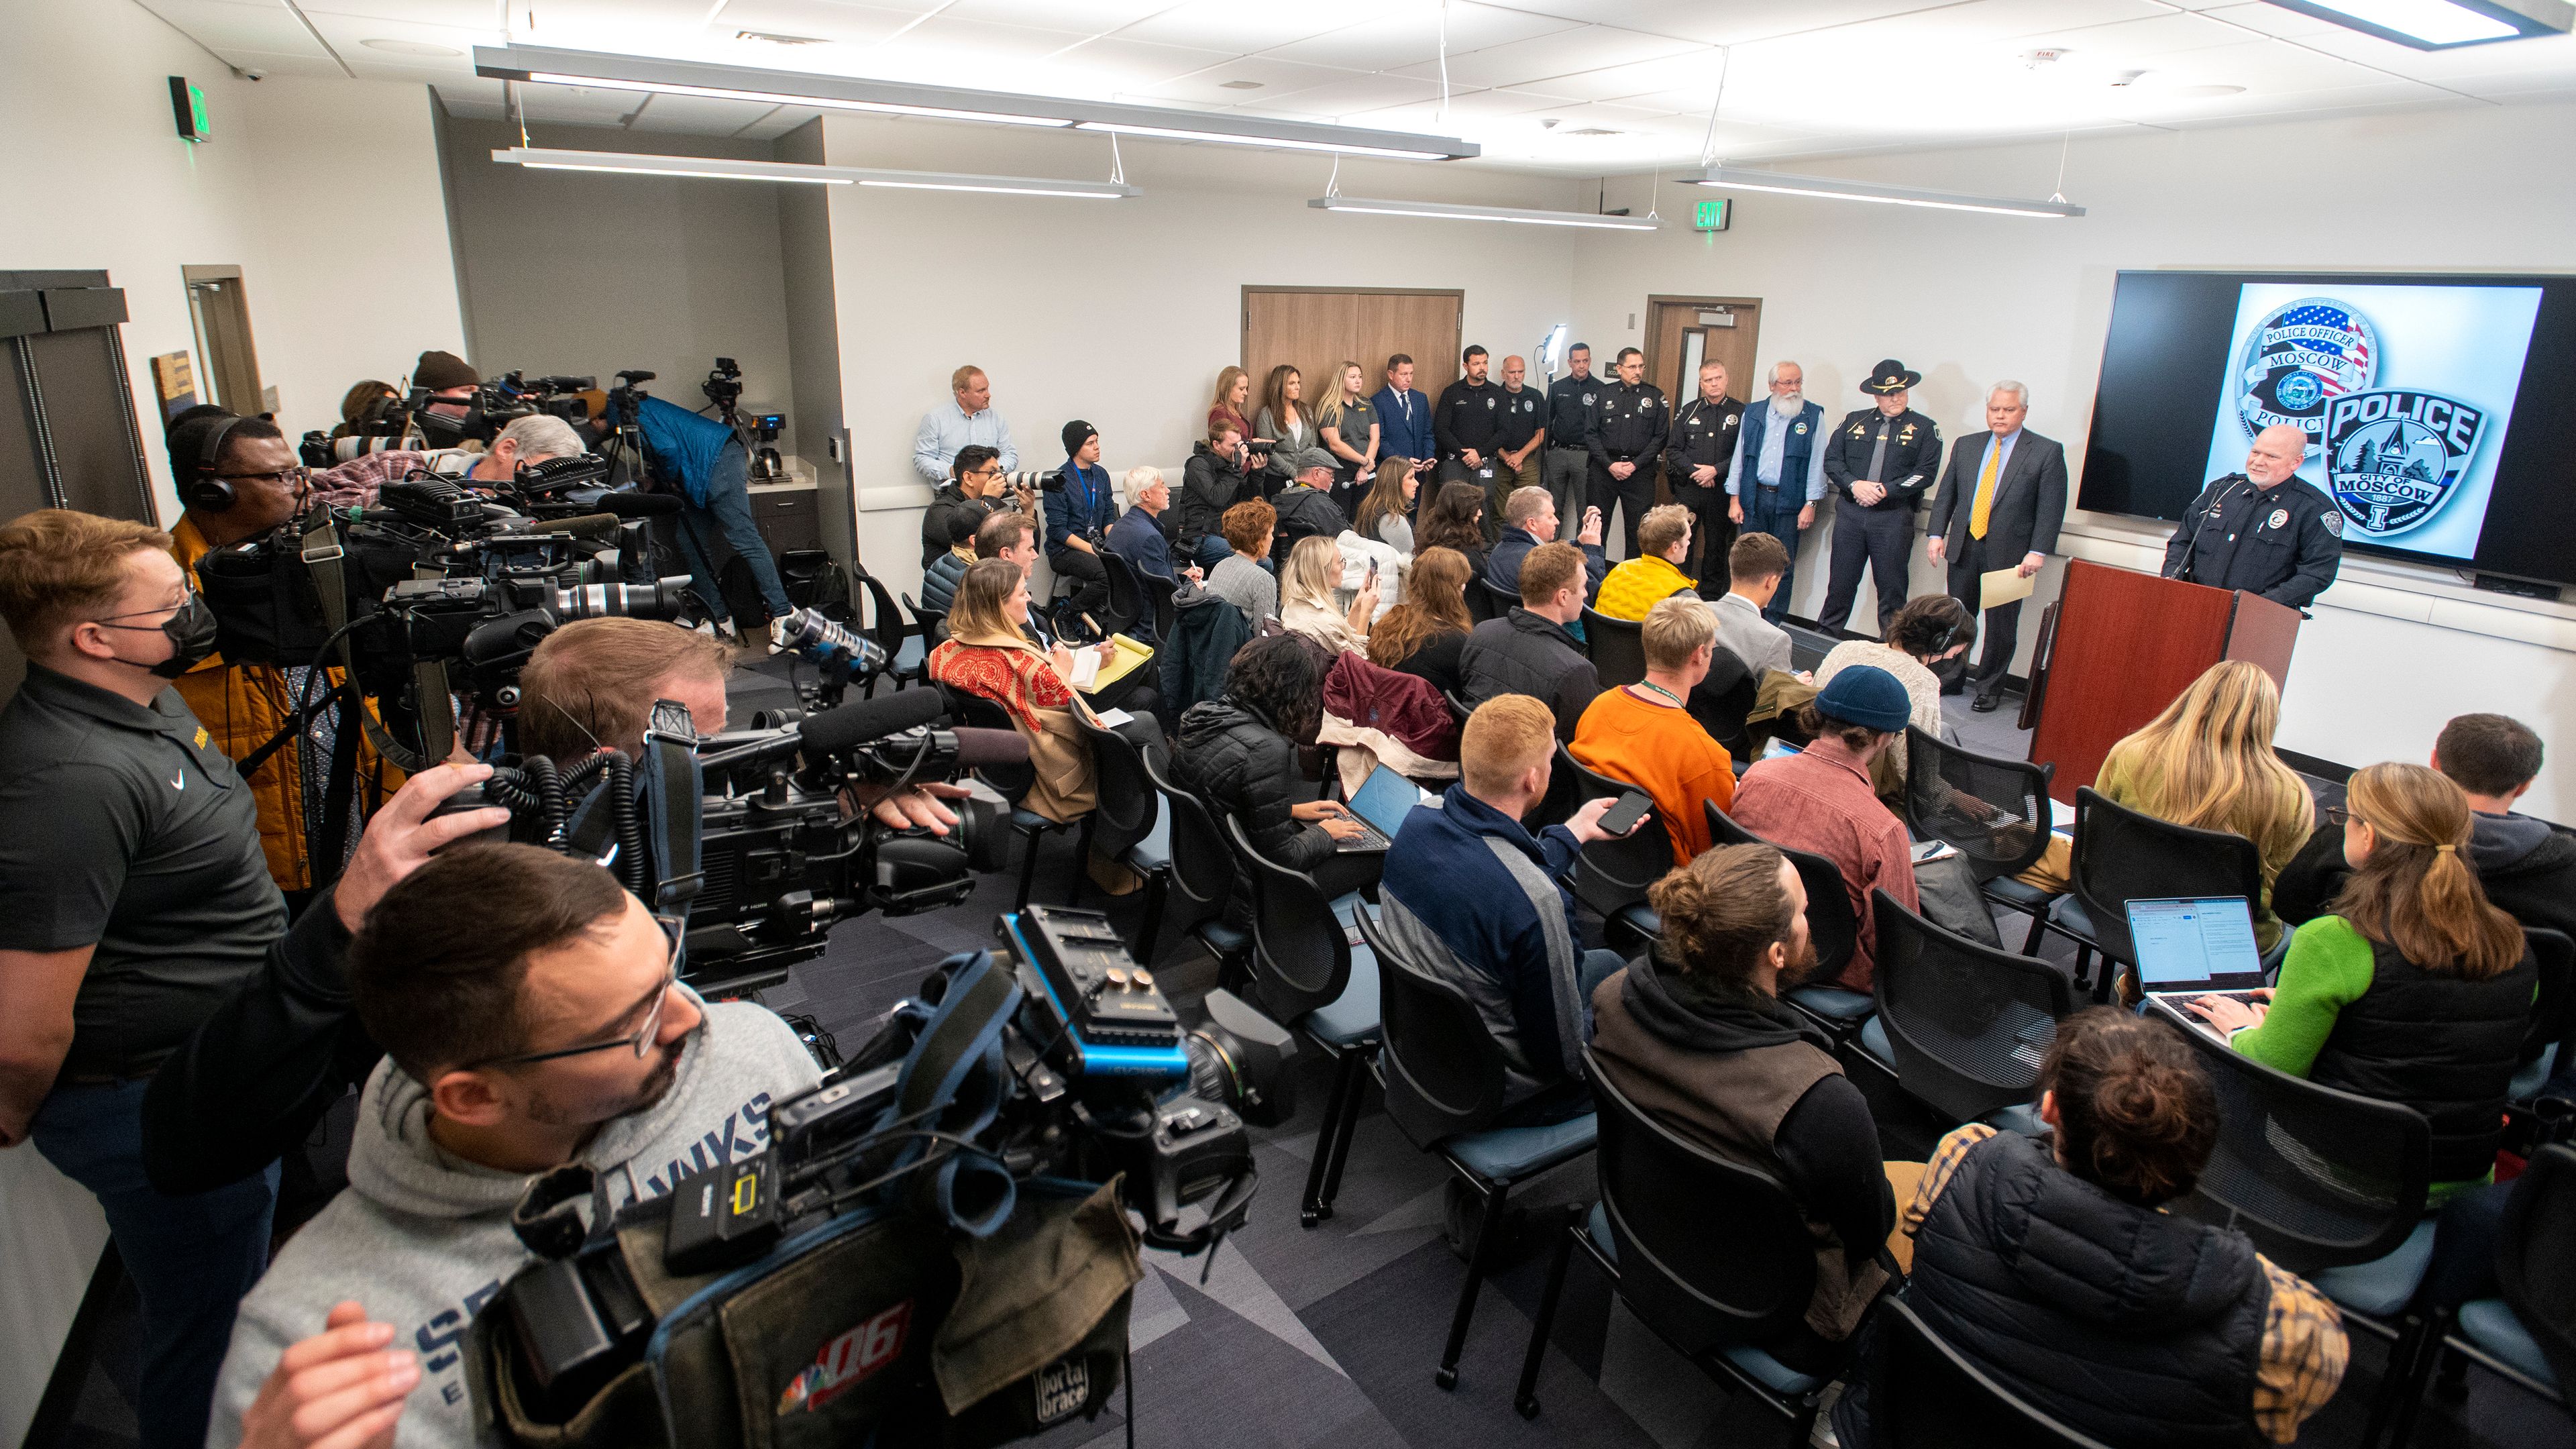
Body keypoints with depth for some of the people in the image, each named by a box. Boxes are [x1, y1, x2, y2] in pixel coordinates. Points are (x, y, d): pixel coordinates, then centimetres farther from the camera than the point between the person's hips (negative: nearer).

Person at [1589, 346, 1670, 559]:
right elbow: (1592, 433, 2)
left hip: (1640, 469, -1)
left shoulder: (1656, 397, 3)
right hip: (1604, 467, 1)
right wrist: (1609, 464, -9)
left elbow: (1661, 436, 0)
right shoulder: (1604, 394, 5)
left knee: (1638, 528, 1)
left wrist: (1635, 465, -10)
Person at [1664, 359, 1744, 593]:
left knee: (1717, 543, 6)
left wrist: (1716, 470, -14)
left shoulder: (1741, 413, 1)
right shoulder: (1688, 411, 9)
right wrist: (1695, 471, -9)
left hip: (1722, 490, -1)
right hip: (1687, 488, 1)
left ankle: (1709, 593, 16)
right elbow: (1672, 449, 6)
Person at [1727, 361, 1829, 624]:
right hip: (1754, 498, 2)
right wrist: (1735, 499, 5)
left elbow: (1817, 463, -1)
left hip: (1789, 502, -2)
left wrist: (1810, 504, -7)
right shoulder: (1753, 414, 9)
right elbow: (1739, 457, 11)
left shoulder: (1814, 416, 1)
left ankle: (1774, 623, 8)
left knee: (1784, 566, 1)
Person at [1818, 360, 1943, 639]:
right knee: (1841, 582, 7)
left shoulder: (1924, 428, 5)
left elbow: (1925, 473, -4)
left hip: (1894, 518, -2)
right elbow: (1832, 459, 5)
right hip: (1850, 513, 2)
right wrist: (1854, 485, -12)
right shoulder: (1854, 421, 12)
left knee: (1892, 589, 1)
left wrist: (1885, 490, -15)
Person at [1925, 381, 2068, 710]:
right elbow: (1945, 495, 11)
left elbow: (2051, 508, -6)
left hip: (2009, 553, -3)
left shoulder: (2047, 451, -2)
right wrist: (1936, 534, 0)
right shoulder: (1965, 446, 10)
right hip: (1964, 547, 4)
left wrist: (2038, 551, -14)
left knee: (2000, 625, 4)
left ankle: (1989, 689, 17)